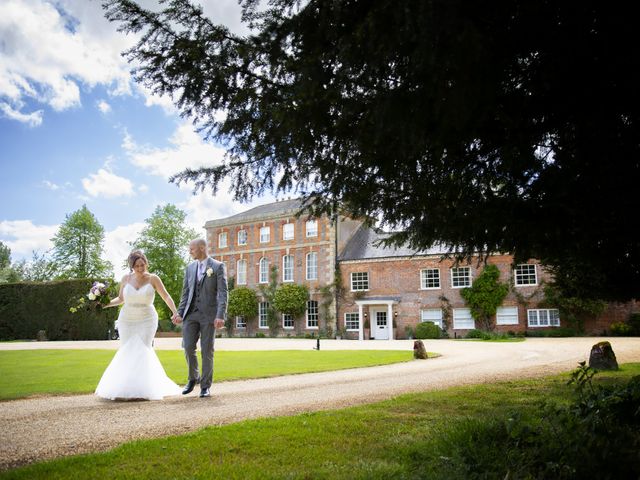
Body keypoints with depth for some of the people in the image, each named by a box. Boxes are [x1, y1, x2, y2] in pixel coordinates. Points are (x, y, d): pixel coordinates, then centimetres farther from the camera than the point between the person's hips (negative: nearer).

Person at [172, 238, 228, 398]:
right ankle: (193, 378, 21)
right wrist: (179, 313, 1)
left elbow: (222, 293, -9)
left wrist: (220, 316, -18)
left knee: (207, 351, 1)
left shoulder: (218, 266, -3)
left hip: (209, 314, -4)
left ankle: (205, 386, 13)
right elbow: (185, 293, 13)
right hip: (191, 314, 4)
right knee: (188, 347, -3)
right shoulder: (190, 268, 13)